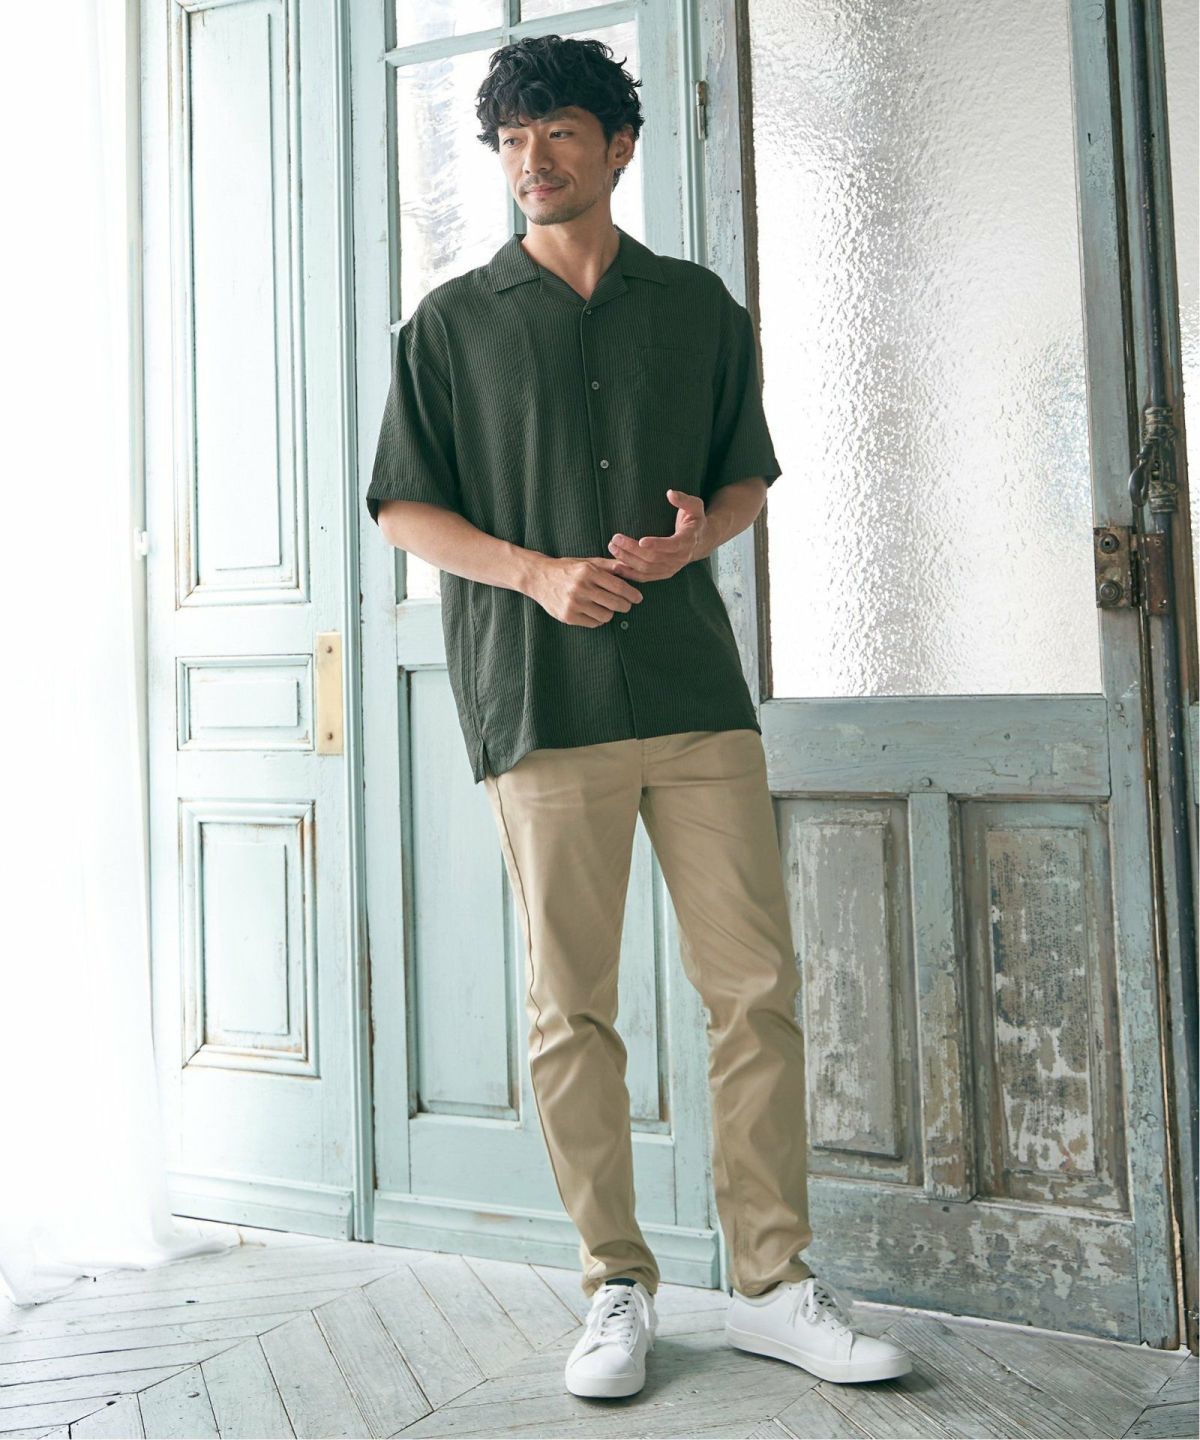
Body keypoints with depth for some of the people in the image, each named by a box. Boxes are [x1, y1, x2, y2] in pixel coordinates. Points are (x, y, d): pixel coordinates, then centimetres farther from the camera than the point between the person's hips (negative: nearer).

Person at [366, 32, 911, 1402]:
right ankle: (617, 1288, 15)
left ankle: (774, 1286, 11)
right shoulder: (454, 322, 9)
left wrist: (698, 532, -5)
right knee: (572, 1008, 2)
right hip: (540, 702, -1)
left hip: (697, 686, 2)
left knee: (758, 987, 0)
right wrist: (538, 572, -10)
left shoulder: (698, 306, 14)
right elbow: (403, 508, 7)